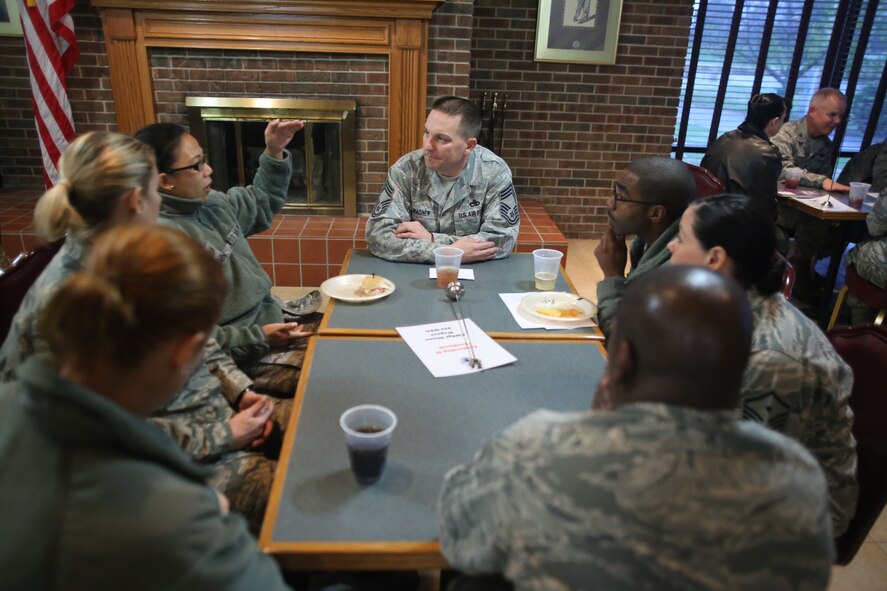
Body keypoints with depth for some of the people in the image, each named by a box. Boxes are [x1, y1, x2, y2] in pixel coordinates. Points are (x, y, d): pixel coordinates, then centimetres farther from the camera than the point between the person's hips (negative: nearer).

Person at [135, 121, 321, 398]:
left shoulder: (209, 202, 4)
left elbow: (261, 205, 25)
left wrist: (274, 153, 14)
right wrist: (259, 338, -23)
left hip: (272, 317, 9)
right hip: (247, 357, -9)